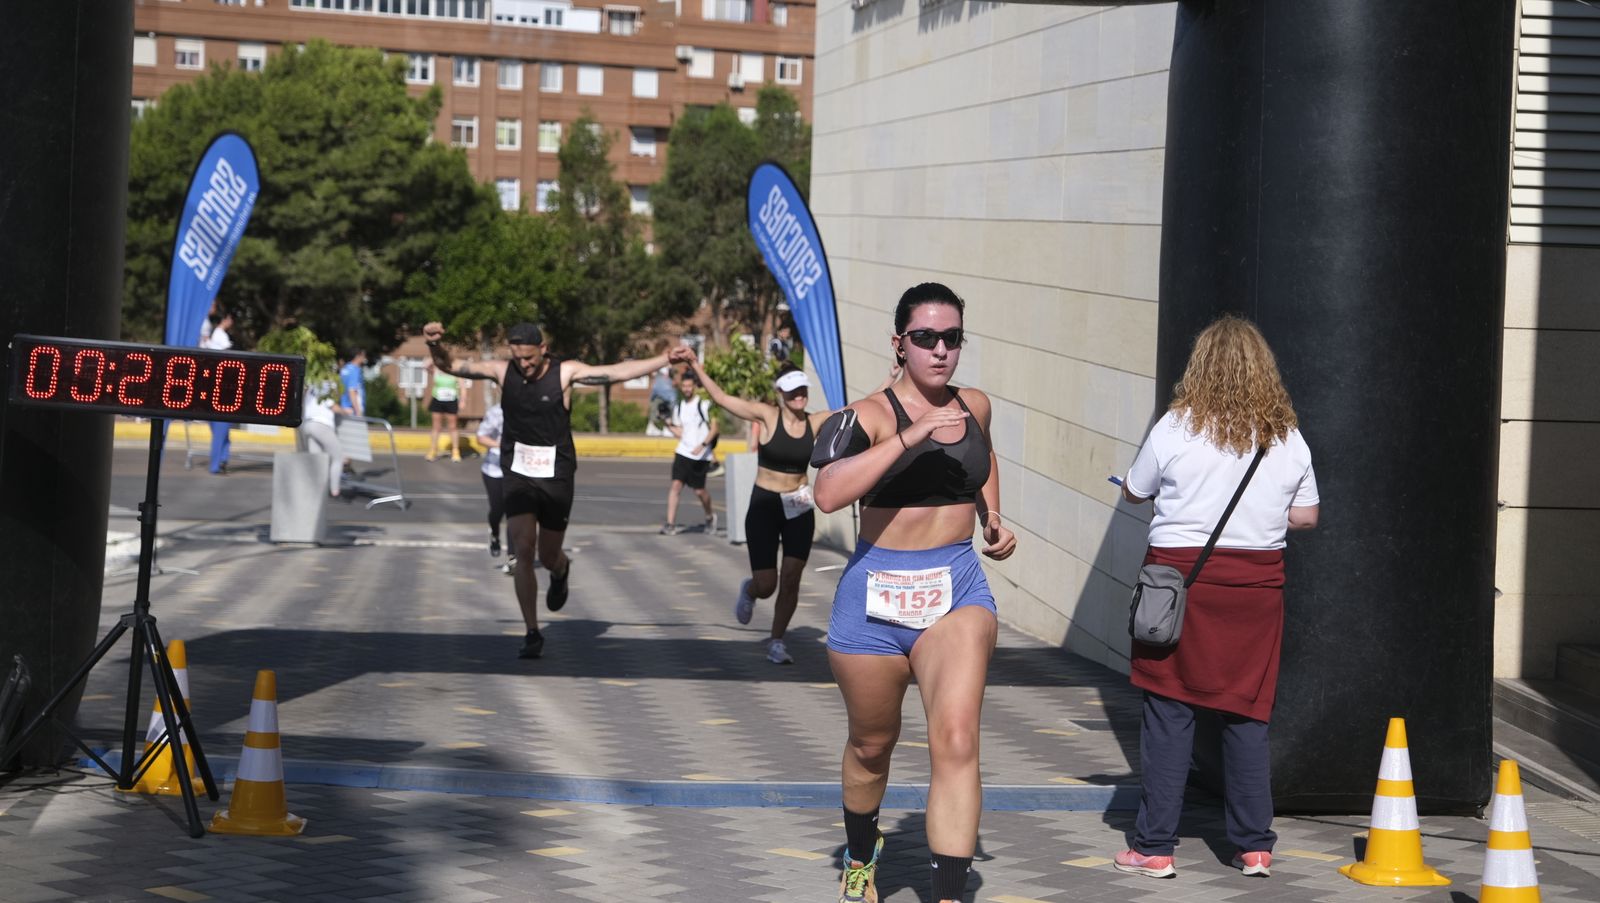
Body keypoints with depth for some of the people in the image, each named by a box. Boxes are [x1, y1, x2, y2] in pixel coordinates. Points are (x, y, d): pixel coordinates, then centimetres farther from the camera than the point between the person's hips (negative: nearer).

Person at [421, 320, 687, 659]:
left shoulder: (565, 372, -8)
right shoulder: (502, 372, -4)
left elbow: (617, 372, -11)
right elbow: (452, 366, -2)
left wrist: (666, 359, -16)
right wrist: (435, 347, -23)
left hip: (556, 478, -1)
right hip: (518, 476, 1)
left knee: (548, 557, 9)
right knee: (523, 552, -11)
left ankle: (561, 571, 49)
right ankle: (532, 634, -3)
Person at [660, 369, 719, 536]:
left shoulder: (704, 404, -6)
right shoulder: (678, 407, 9)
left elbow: (714, 429, -7)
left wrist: (703, 445, -19)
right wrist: (668, 425, -1)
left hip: (701, 455, -4)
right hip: (683, 452, 4)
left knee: (699, 490, 3)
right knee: (676, 485, -11)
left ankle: (710, 516, 32)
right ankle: (670, 524, -14)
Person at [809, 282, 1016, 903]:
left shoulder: (975, 407, 5)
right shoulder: (871, 415, -11)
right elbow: (828, 492, -31)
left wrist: (992, 519, 17)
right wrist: (909, 436, -34)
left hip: (958, 590, 2)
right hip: (876, 594, -2)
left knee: (956, 740, -17)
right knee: (873, 743, 17)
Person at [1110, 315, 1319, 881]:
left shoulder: (1176, 428, -5)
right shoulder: (1288, 438, 3)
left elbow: (1134, 493, 8)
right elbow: (1306, 516, 9)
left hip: (1181, 573, -3)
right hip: (1257, 580, 3)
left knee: (1169, 711, 1)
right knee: (1248, 713, 9)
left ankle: (1154, 847, 3)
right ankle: (1254, 846, 11)